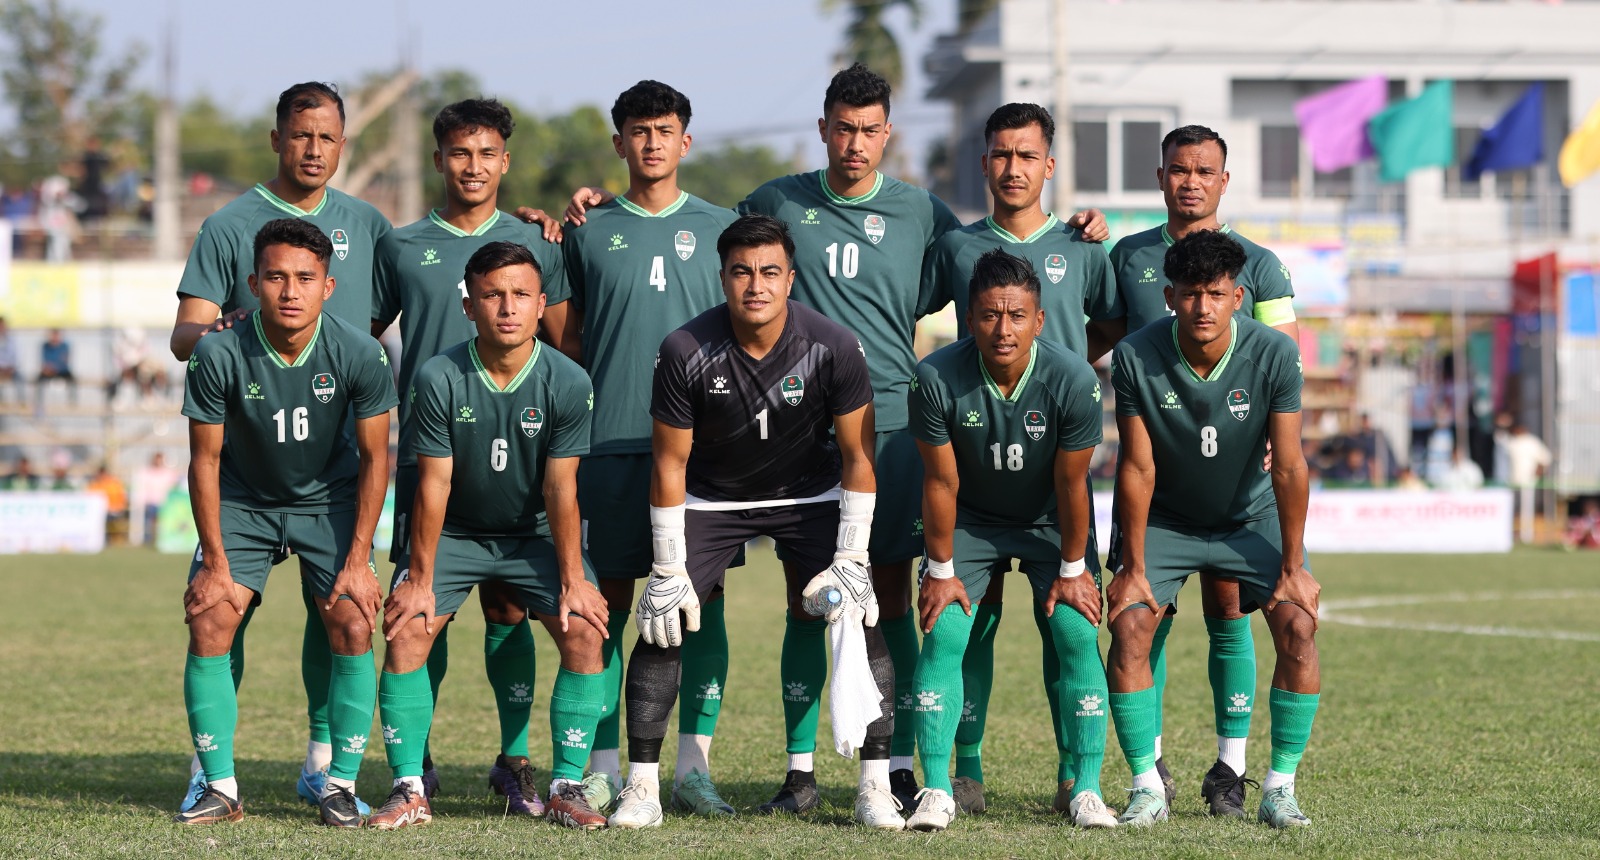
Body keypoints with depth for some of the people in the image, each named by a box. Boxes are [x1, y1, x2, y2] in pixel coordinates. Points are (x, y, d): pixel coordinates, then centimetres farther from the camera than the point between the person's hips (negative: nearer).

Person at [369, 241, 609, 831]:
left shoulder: (568, 383, -17)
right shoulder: (438, 379, -19)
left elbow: (560, 488, -13)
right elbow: (434, 484, -16)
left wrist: (573, 579, -14)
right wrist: (420, 580, -14)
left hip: (534, 534, 1)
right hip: (454, 533, -1)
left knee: (585, 633, -18)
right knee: (405, 631, -19)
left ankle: (566, 787, -7)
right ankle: (409, 791, -9)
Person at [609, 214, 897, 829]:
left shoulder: (833, 346, -22)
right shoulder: (686, 351, -23)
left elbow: (858, 456, -12)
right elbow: (670, 463, -12)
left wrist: (850, 559, -16)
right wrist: (668, 572, -12)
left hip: (810, 495, 0)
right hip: (713, 497, 0)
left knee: (860, 619, -14)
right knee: (662, 626, -12)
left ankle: (875, 787, -6)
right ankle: (641, 788, -3)